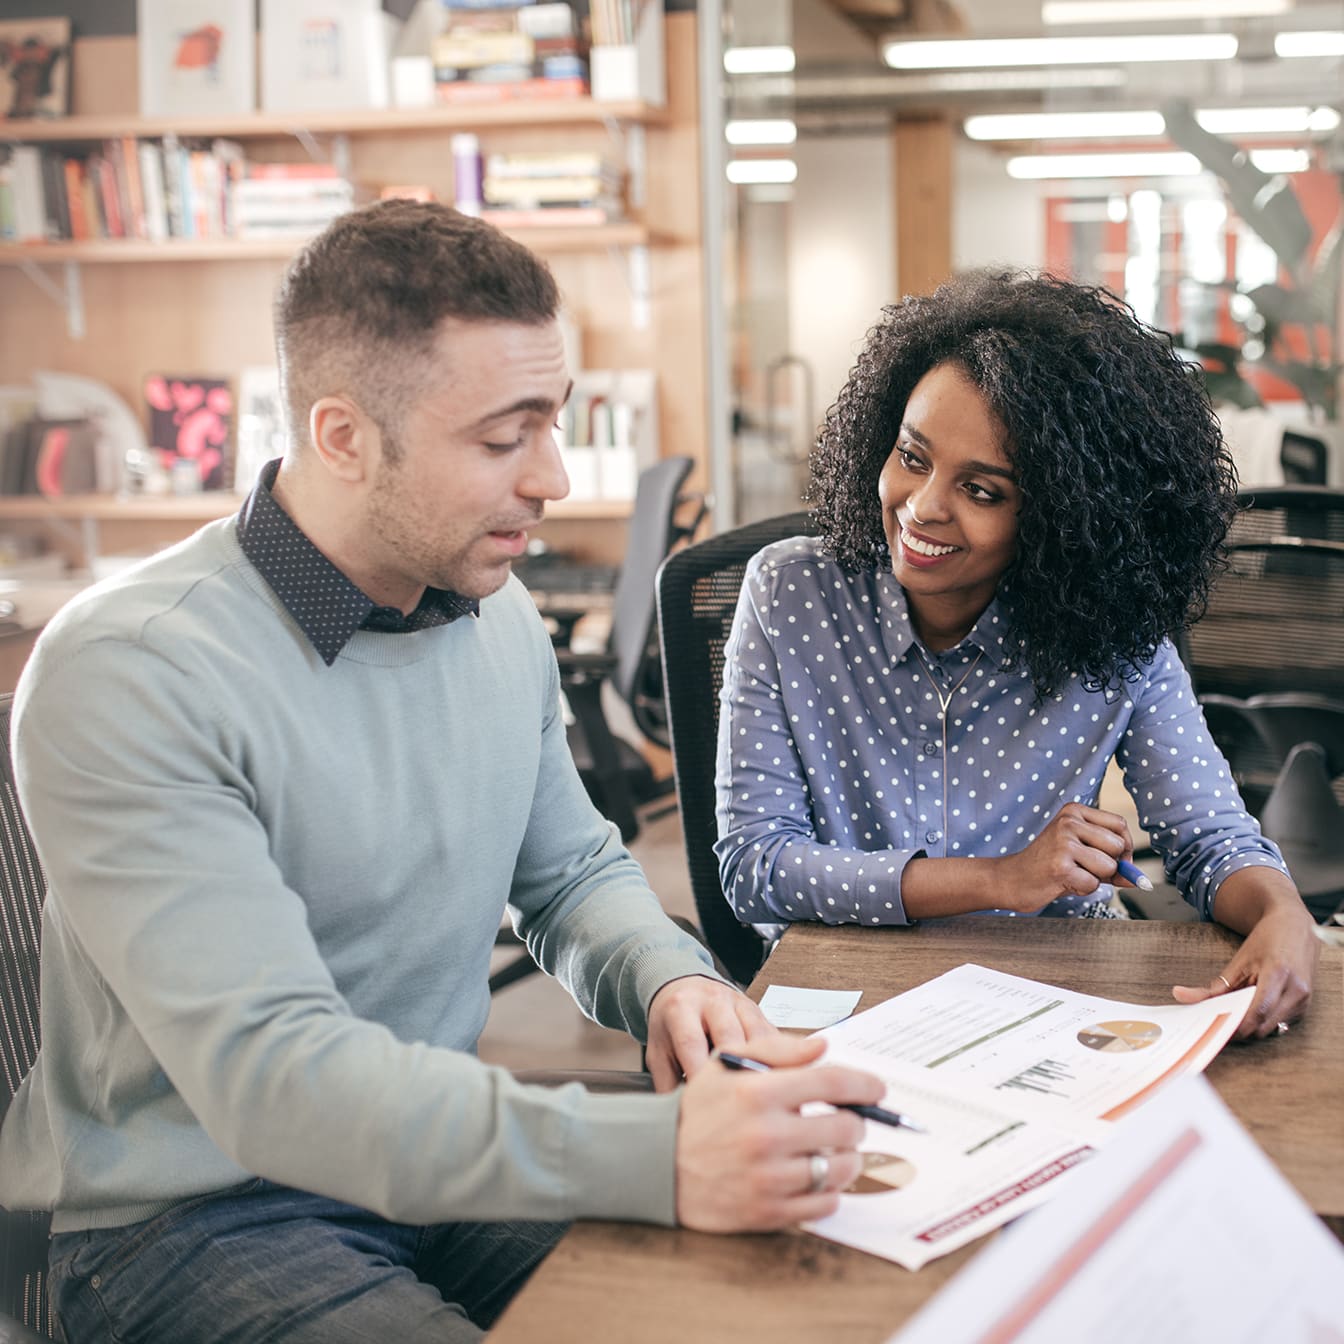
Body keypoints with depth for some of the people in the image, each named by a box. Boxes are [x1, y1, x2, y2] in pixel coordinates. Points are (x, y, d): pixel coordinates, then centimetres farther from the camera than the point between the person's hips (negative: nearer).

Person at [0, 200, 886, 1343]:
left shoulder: (501, 619, 3)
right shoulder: (129, 676, -21)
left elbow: (575, 874, 16)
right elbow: (268, 1072, -29)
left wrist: (669, 981, -8)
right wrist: (657, 1156, -39)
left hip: (432, 1154, 6)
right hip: (194, 1217, -6)